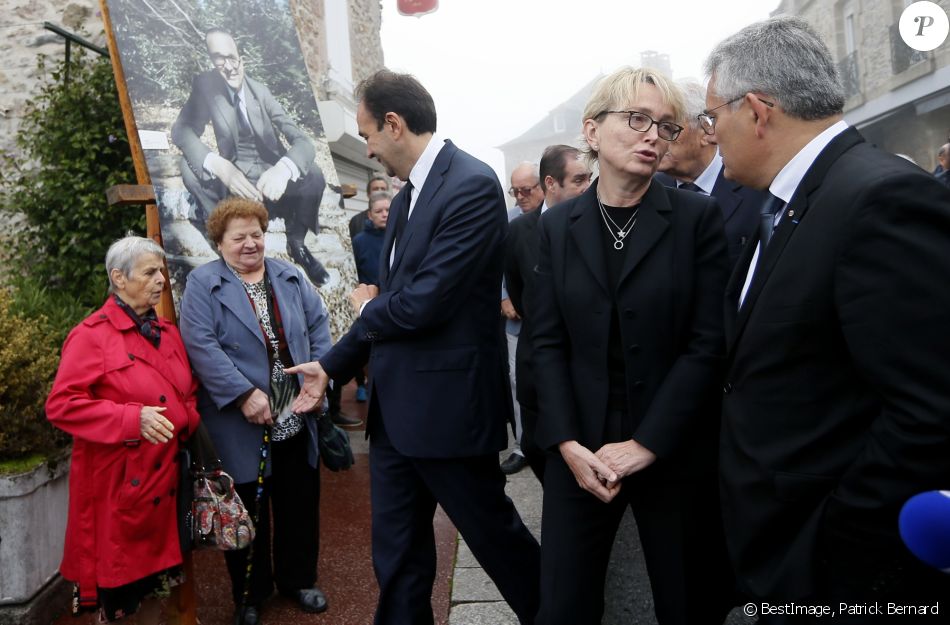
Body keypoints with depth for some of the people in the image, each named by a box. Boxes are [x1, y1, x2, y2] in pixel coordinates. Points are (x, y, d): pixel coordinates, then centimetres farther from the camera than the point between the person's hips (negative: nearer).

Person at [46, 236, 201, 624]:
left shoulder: (168, 333, 10)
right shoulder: (91, 336, -11)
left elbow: (188, 394, 20)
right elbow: (62, 405, -18)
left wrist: (188, 426, 2)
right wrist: (132, 419, -25)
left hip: (164, 475, 6)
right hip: (116, 481, -6)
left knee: (157, 575, 18)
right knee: (114, 585, 8)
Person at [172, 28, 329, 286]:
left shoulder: (260, 91, -9)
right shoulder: (206, 86, -9)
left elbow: (303, 141, -17)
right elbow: (182, 130, -19)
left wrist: (283, 168, -41)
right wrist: (220, 166, -38)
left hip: (271, 175, 0)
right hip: (235, 178, 0)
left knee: (313, 175, -28)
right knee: (190, 166, -26)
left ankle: (296, 243, 0)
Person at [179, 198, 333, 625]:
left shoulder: (290, 277, 9)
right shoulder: (203, 283, -5)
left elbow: (319, 326, 7)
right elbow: (200, 345, -16)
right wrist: (244, 394, -22)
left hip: (295, 419, 4)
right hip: (240, 424, -4)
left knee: (300, 504, 14)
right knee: (248, 512, 10)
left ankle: (298, 581, 34)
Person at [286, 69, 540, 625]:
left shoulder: (472, 185, -17)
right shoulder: (408, 195, 11)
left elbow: (425, 302, -24)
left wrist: (368, 308, -3)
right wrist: (332, 365, 19)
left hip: (448, 406, -8)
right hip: (395, 407, 8)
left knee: (493, 532, 12)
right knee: (396, 555, 17)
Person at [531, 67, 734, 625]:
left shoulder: (698, 217, -3)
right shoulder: (558, 225, 4)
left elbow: (709, 342, -8)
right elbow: (548, 342, 1)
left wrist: (646, 443, -13)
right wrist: (567, 442, -9)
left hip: (676, 452, -1)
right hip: (581, 449, 2)